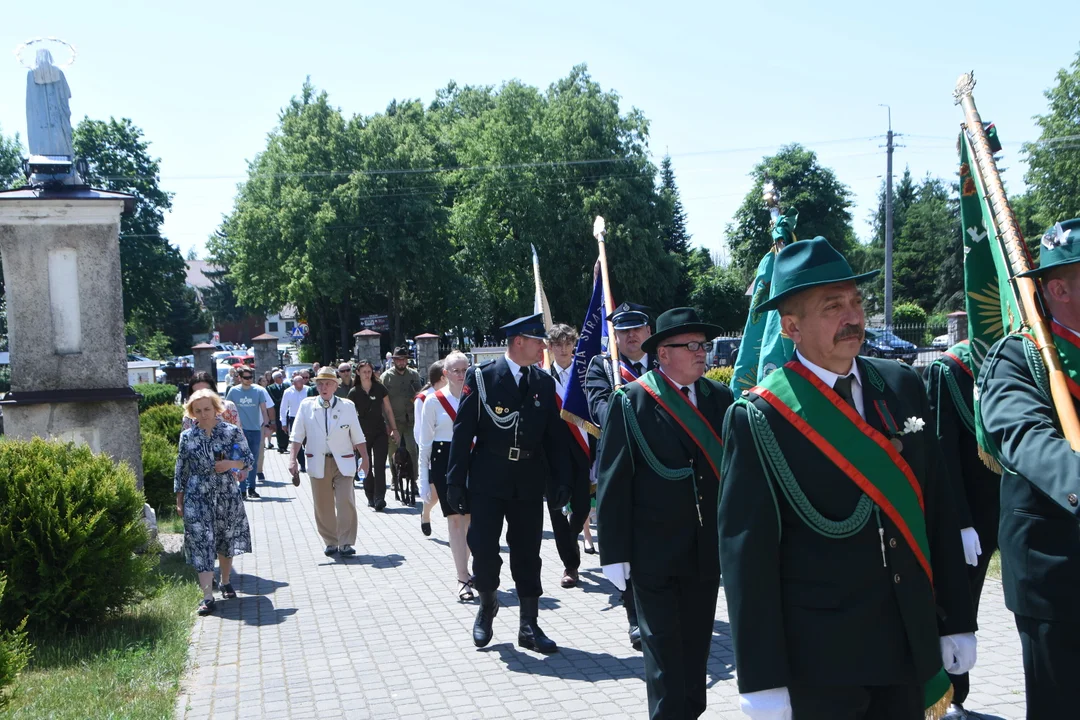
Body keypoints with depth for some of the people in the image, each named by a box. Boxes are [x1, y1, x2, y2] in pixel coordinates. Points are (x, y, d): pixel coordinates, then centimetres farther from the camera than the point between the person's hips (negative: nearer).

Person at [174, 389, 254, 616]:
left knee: (226, 540, 13)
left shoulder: (233, 432, -2)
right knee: (201, 542, -8)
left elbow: (250, 459, 3)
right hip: (197, 498, 0)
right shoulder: (187, 437, 2)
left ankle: (226, 582, 36)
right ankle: (207, 596, -9)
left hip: (227, 495, 1)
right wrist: (179, 501, 5)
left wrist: (231, 463, -17)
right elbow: (180, 470, 6)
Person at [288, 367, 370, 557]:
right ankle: (331, 542, 20)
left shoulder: (347, 406, 3)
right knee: (322, 505, 6)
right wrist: (292, 459, -8)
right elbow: (297, 436, 1)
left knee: (346, 502, -9)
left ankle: (346, 543, -3)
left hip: (343, 462, -1)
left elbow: (357, 436, 7)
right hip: (318, 462, 1)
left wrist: (364, 458, 6)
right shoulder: (307, 406, 3)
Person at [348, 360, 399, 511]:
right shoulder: (354, 392, -1)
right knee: (366, 467, 7)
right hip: (363, 434, 0)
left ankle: (379, 499, -9)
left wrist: (394, 428, 5)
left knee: (379, 466, -7)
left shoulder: (380, 389, 1)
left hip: (379, 432, 0)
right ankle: (371, 497, 20)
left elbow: (388, 410, 7)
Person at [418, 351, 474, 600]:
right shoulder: (434, 401, -2)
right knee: (455, 519, -2)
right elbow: (425, 443, 1)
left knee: (470, 517, 6)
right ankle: (463, 578, 2)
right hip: (444, 461, -2)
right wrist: (425, 481, -2)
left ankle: (464, 571, 24)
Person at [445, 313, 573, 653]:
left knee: (528, 555, 7)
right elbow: (463, 432, -5)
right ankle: (487, 604, 26)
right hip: (488, 481, -3)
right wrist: (456, 481, -8)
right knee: (483, 551, -2)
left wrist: (561, 479, 3)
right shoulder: (481, 377, -5)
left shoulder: (544, 383, 6)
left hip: (529, 482, 3)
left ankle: (529, 626, 17)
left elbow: (555, 435, 8)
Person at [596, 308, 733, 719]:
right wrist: (614, 553, -11)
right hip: (654, 552, -4)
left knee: (697, 644, 15)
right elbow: (612, 480, -8)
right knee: (664, 650, 3)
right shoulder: (631, 401, -8)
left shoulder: (720, 399, 5)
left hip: (709, 549, 4)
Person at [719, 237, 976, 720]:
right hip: (818, 662, -4)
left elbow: (937, 510, 6)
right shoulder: (759, 417, -13)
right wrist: (764, 681, -14)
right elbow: (747, 554, -13)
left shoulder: (903, 385, 2)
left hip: (912, 646, 5)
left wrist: (956, 620, 6)